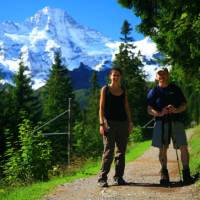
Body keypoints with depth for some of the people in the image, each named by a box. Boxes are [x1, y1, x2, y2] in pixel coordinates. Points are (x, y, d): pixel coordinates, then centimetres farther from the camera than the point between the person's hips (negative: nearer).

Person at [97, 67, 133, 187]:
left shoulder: (124, 91, 13)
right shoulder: (105, 89, 3)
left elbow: (127, 107, 14)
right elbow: (101, 107, -1)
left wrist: (130, 122, 4)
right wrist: (102, 123, -10)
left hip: (123, 123, 4)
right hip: (109, 123, -4)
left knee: (121, 151, 6)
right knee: (108, 151, -9)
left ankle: (119, 177, 14)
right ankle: (102, 178, -4)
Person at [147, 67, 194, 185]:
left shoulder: (176, 89, 12)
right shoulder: (154, 92, 9)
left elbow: (184, 105, 9)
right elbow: (149, 110, 3)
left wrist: (176, 110, -13)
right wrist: (160, 113, -17)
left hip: (177, 121, 1)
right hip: (161, 123, -1)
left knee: (184, 147, -7)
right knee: (162, 149, 0)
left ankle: (186, 174, 3)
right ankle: (164, 174, 12)